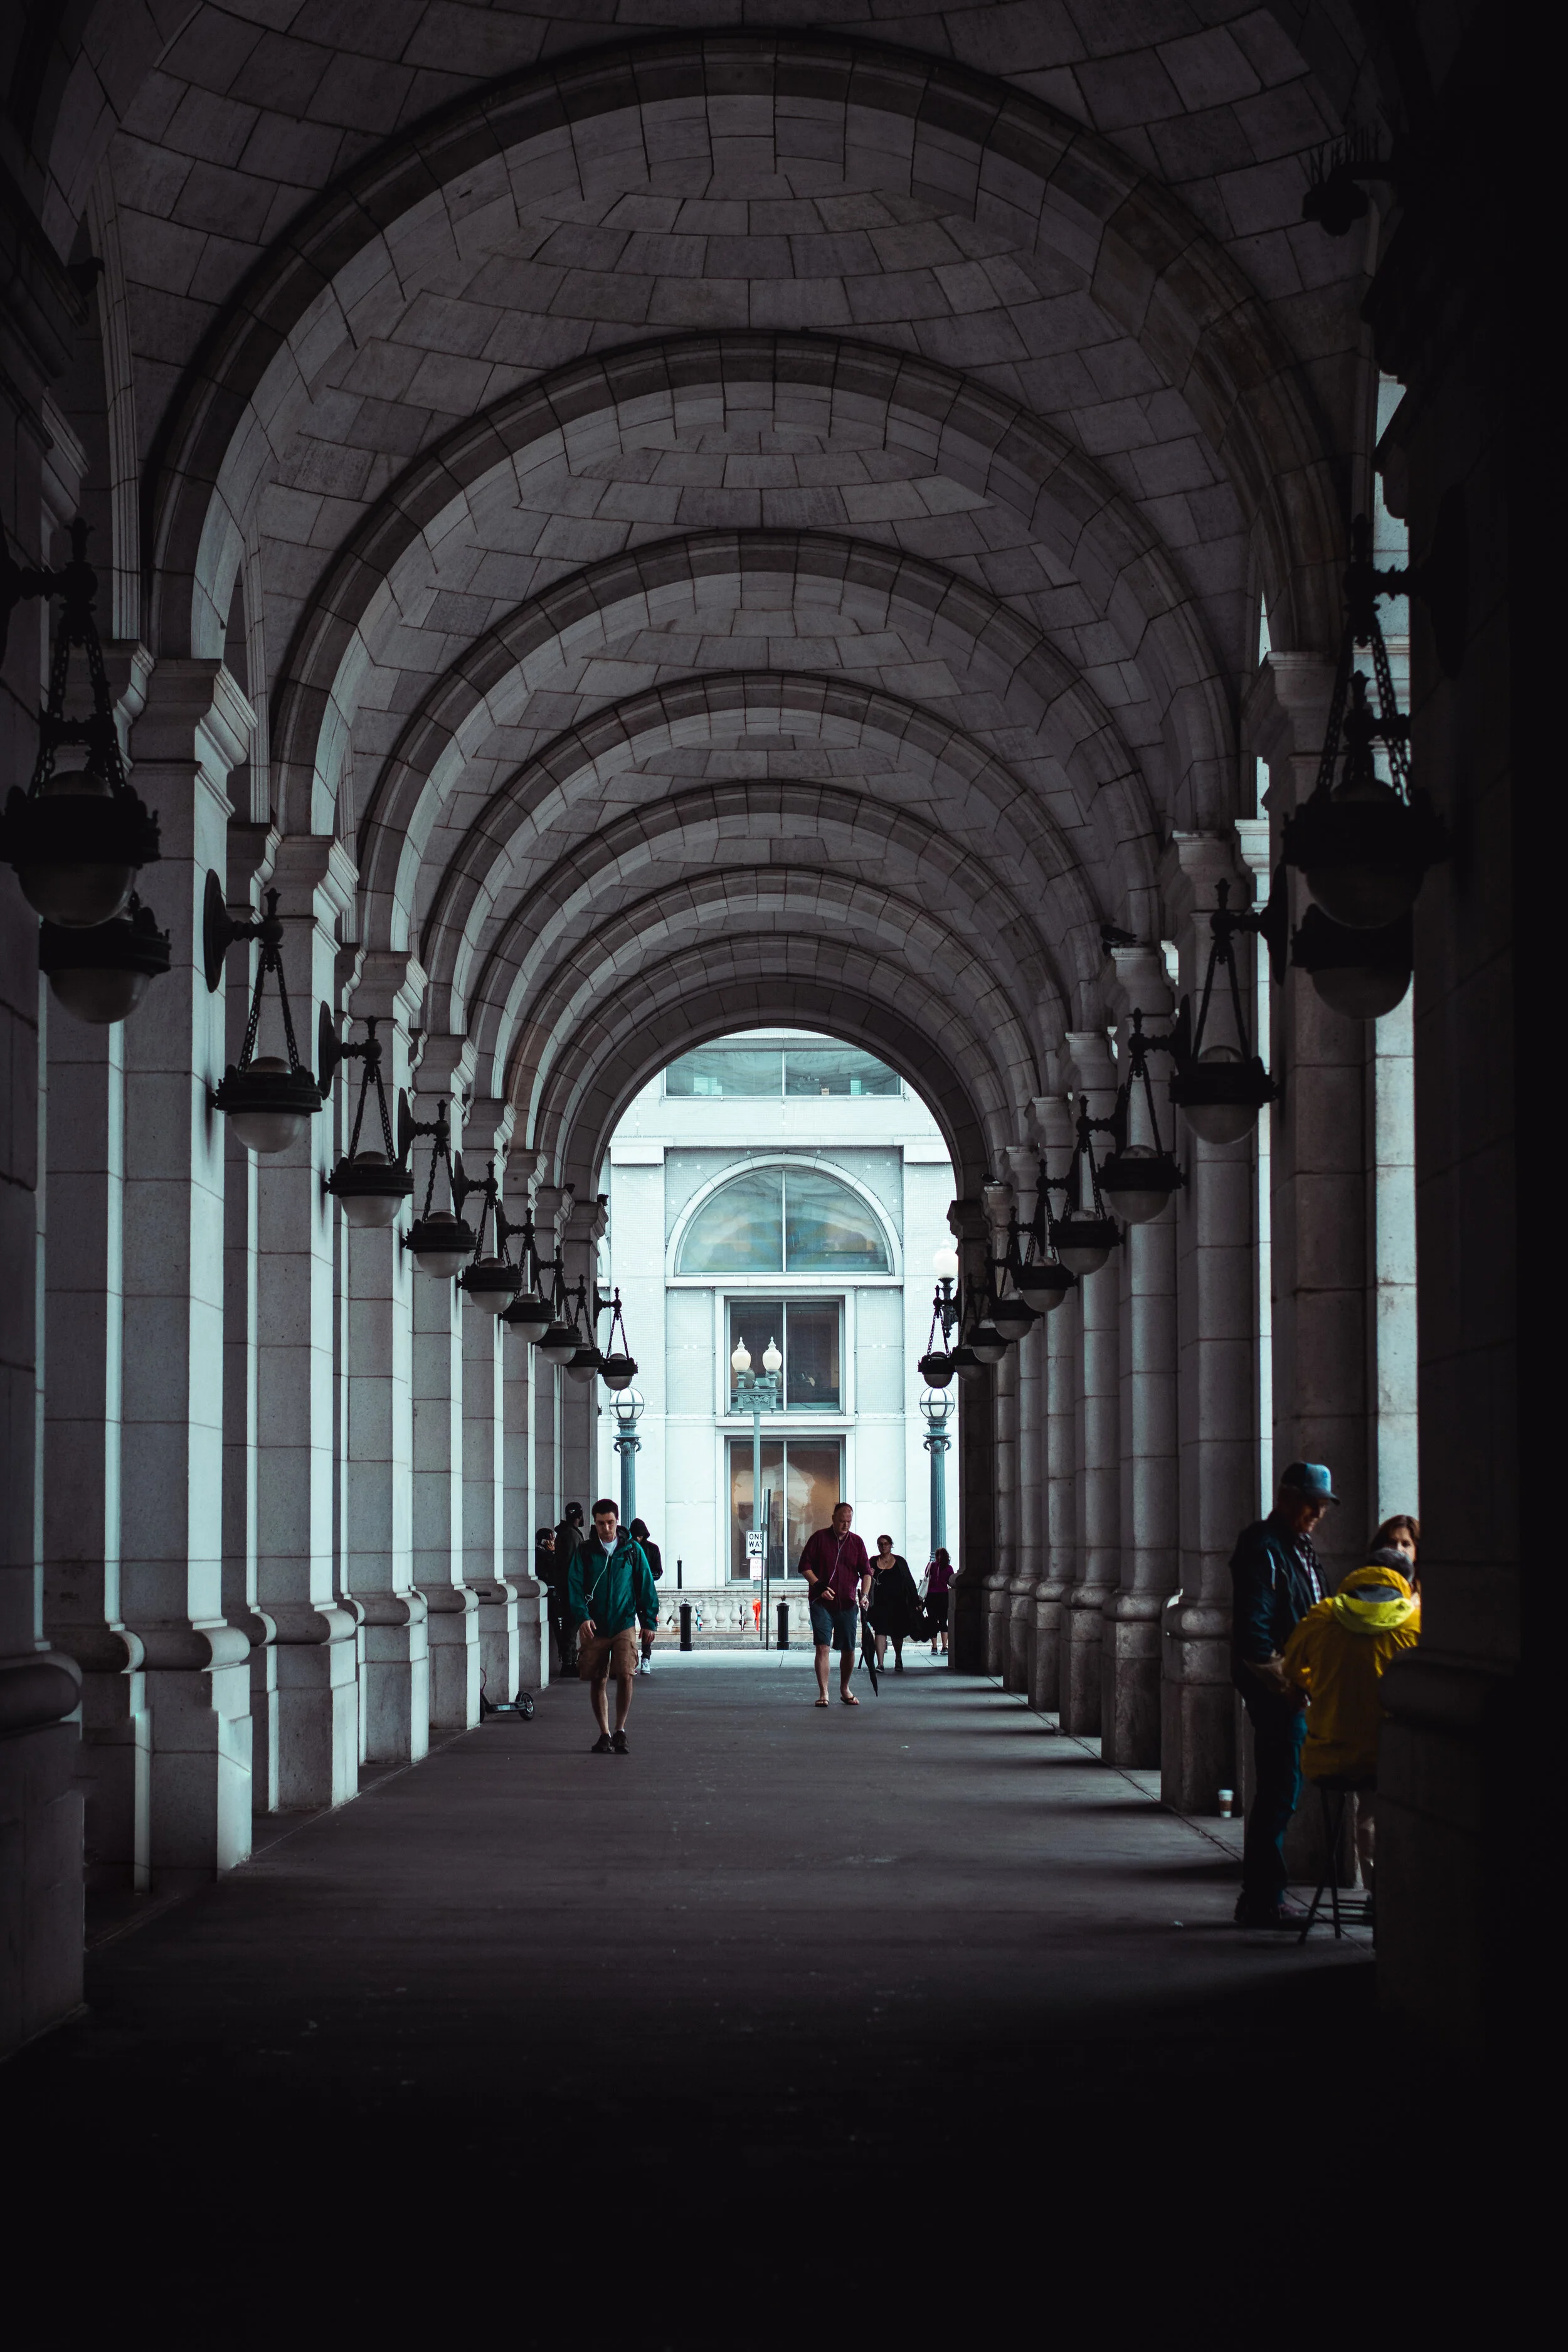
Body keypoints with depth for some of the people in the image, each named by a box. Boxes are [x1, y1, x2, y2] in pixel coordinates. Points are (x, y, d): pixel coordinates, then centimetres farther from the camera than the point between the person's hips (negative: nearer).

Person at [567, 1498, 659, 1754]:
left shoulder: (633, 1550, 5)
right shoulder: (584, 1552, 4)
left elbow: (645, 1586, 10)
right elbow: (576, 1587, -2)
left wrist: (648, 1621, 6)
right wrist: (582, 1616, -18)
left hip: (624, 1625, -1)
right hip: (594, 1627, 1)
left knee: (625, 1675, -16)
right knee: (597, 1682, 5)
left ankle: (620, 1730, -2)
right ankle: (604, 1734, 17)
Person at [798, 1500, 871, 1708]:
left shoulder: (856, 1542, 8)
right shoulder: (820, 1538, 0)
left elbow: (866, 1571, 9)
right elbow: (805, 1566, -1)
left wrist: (864, 1593, -8)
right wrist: (819, 1586, -14)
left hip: (847, 1604, 3)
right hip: (821, 1603, -3)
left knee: (849, 1650, 6)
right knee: (823, 1647, -12)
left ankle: (845, 1689, 25)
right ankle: (823, 1693, -10)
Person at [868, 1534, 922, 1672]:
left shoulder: (899, 1561, 5)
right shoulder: (873, 1562, 7)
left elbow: (909, 1581, 6)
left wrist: (915, 1601, 3)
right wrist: (869, 1576, -13)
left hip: (898, 1602, 1)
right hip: (880, 1603, -1)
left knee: (897, 1633, 11)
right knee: (880, 1631, -12)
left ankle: (898, 1659, 34)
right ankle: (880, 1663, -15)